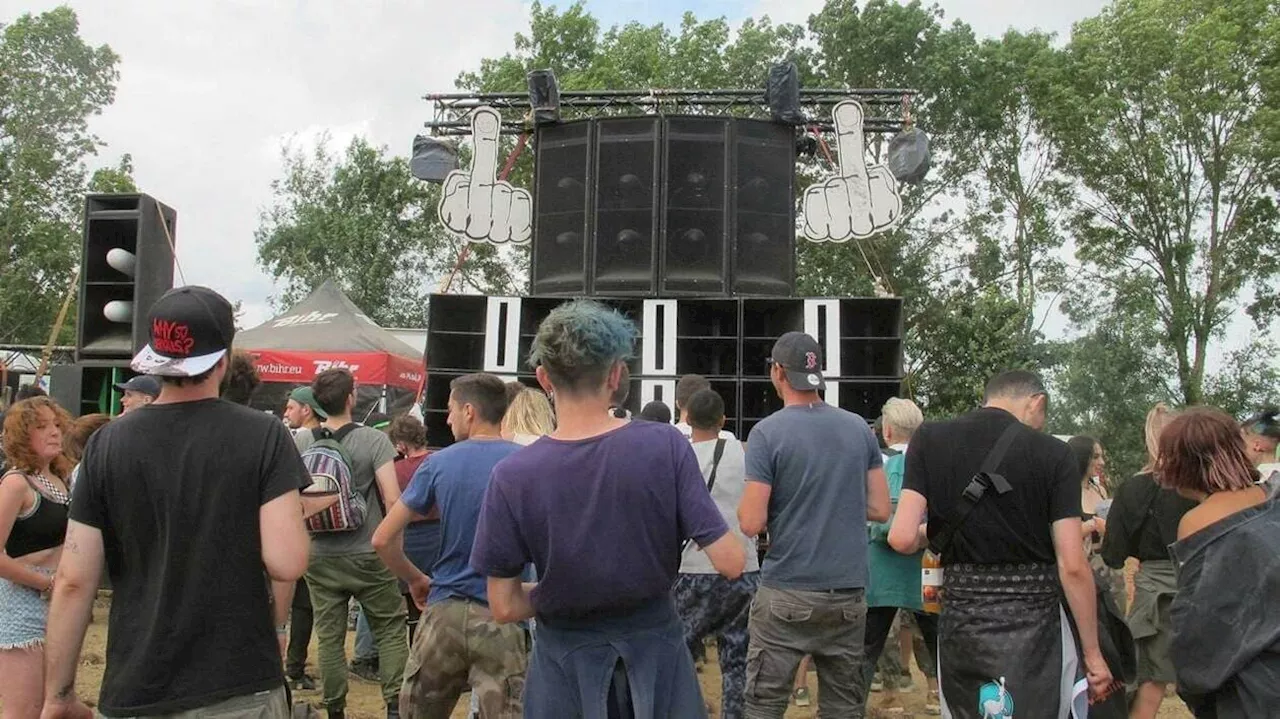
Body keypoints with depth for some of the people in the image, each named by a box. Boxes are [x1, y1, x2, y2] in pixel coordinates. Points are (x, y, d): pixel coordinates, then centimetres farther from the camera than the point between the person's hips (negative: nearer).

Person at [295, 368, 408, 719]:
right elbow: (392, 499, -13)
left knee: (329, 636, 10)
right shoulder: (374, 440, -11)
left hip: (319, 556, 3)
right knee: (391, 630, 9)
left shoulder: (301, 442, -1)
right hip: (367, 554, -3)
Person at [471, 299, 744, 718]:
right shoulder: (666, 445, -18)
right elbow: (730, 563, -17)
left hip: (567, 655, 0)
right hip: (653, 645, 1)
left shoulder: (511, 476, -16)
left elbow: (504, 607, -10)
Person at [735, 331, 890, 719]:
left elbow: (752, 523, -12)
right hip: (848, 592, 4)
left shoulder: (767, 432, -9)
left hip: (787, 593, -4)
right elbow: (879, 509, 7)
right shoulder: (860, 428, 4)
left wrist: (745, 505, 8)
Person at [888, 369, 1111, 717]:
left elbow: (902, 538, -9)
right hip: (1033, 620, -2)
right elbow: (1072, 567, -7)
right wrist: (1093, 653, 2)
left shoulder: (929, 439, -1)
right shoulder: (1053, 453, -5)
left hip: (961, 616, 2)